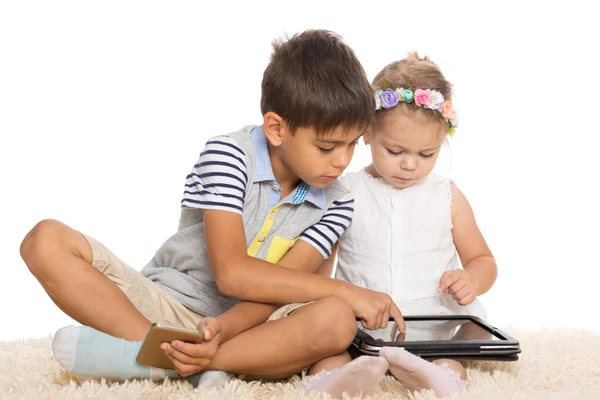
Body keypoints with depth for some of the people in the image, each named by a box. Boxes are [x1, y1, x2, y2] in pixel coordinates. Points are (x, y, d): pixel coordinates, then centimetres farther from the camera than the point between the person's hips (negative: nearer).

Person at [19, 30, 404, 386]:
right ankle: (180, 359, -32)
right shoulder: (227, 155, -12)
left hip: (251, 327, 2)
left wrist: (224, 329, -33)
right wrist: (345, 291, -23)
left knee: (337, 322, -32)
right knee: (47, 240, -22)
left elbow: (276, 290, -11)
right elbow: (231, 273, -22)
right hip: (165, 303, -2)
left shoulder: (336, 205, -2)